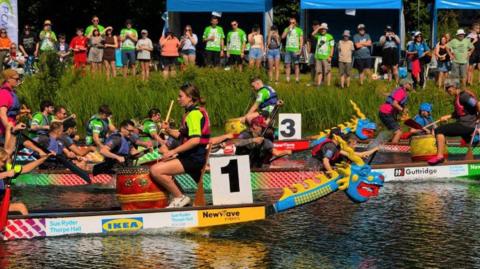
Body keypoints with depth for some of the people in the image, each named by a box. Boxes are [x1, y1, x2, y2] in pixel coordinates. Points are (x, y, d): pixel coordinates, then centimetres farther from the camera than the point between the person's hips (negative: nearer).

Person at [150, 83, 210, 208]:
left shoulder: (194, 113, -16)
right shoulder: (193, 112, 17)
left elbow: (195, 140, -27)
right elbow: (182, 135, 20)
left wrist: (173, 151, -24)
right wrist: (169, 130, 1)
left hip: (193, 158, -11)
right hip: (192, 157, 11)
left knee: (156, 170, -22)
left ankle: (179, 197, -10)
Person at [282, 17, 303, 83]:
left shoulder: (299, 30, 4)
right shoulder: (287, 29, 12)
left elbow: (301, 41, 1)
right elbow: (283, 37, -3)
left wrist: (300, 50, -8)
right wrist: (288, 29, -8)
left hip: (296, 50, -3)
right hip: (288, 50, 3)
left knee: (296, 65, 0)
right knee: (287, 65, 0)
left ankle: (297, 79, 2)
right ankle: (288, 79, 3)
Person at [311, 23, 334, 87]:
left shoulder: (330, 37, -2)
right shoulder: (318, 36, 11)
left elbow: (332, 47, -4)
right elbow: (313, 34, -7)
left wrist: (330, 56, -10)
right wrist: (318, 28, -7)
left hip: (326, 57, -5)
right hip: (318, 57, 5)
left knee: (327, 71, -3)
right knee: (319, 71, 7)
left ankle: (328, 85, -1)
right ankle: (318, 84, 11)